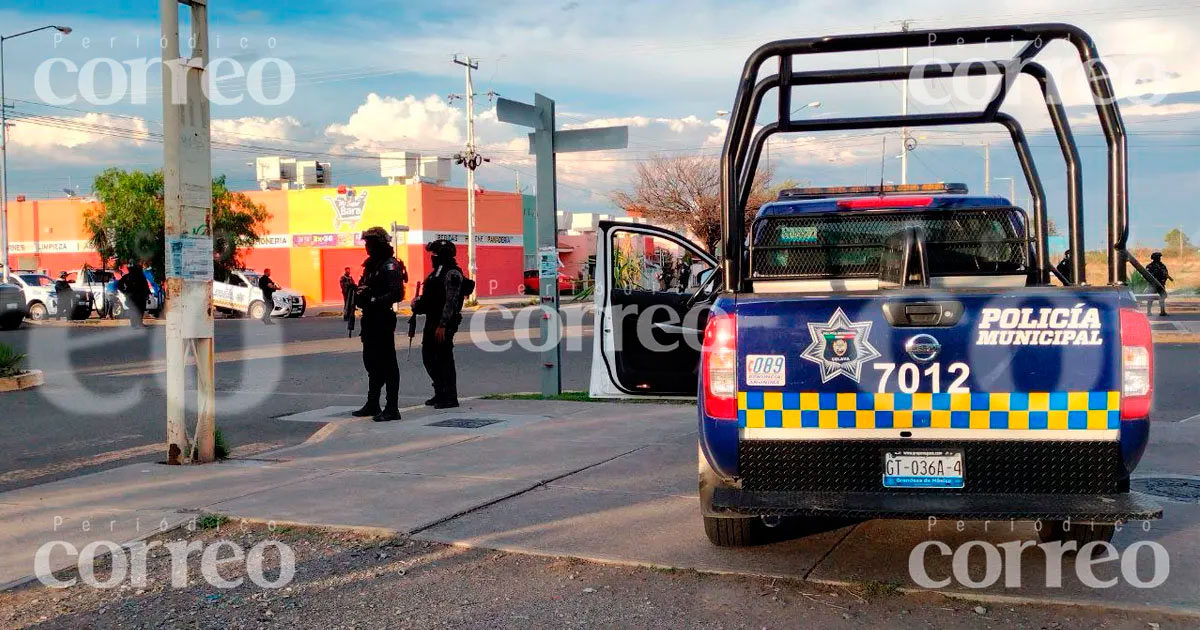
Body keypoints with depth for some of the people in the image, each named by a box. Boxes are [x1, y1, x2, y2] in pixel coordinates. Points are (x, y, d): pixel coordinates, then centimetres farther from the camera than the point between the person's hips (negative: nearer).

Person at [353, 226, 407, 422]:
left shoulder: (390, 266, -13)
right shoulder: (371, 265, 17)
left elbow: (397, 294, -22)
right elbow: (364, 287, 23)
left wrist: (373, 300, -23)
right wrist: (360, 294, 1)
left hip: (383, 320, -10)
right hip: (370, 320, 10)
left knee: (387, 363, -6)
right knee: (371, 362, 16)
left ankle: (392, 408, -3)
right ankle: (372, 405, 27)